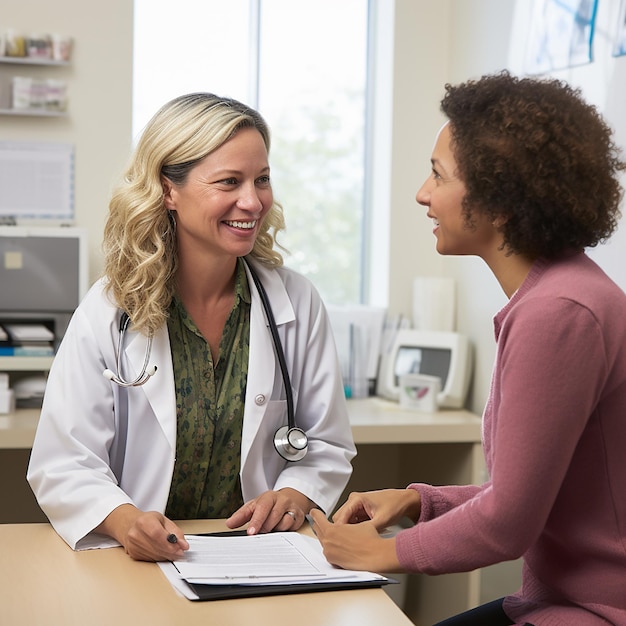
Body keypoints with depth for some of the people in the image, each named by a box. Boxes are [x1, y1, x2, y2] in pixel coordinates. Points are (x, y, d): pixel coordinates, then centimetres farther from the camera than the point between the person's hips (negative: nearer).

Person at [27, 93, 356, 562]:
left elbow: (328, 446, 12)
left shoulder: (296, 302, 5)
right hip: (141, 561, -1)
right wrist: (124, 519, -24)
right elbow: (64, 465, -5)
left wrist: (295, 495, -9)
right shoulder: (107, 313, -2)